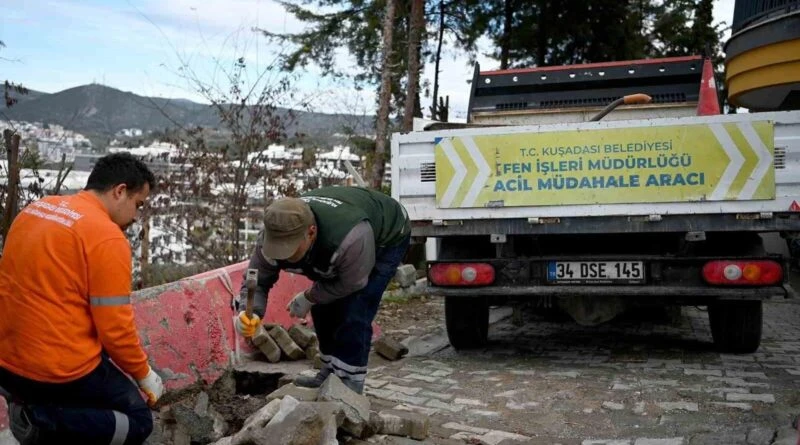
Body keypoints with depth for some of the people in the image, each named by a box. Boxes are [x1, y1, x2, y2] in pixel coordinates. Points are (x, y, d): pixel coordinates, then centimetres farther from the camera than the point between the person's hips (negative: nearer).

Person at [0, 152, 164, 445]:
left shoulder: (36, 209, 6)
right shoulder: (107, 236, -17)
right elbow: (115, 328, -16)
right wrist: (143, 374, 1)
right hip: (62, 371, -8)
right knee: (139, 421, 10)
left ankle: (30, 404, 9)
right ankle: (41, 420, -8)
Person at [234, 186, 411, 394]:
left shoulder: (348, 238, -47)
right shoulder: (274, 235, -29)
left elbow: (352, 283, -28)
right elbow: (257, 281, -19)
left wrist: (309, 297, -18)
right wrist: (249, 313, -39)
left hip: (387, 237, -6)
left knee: (353, 313, -16)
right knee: (323, 306, 3)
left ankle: (349, 385, -3)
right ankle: (331, 373, 22)